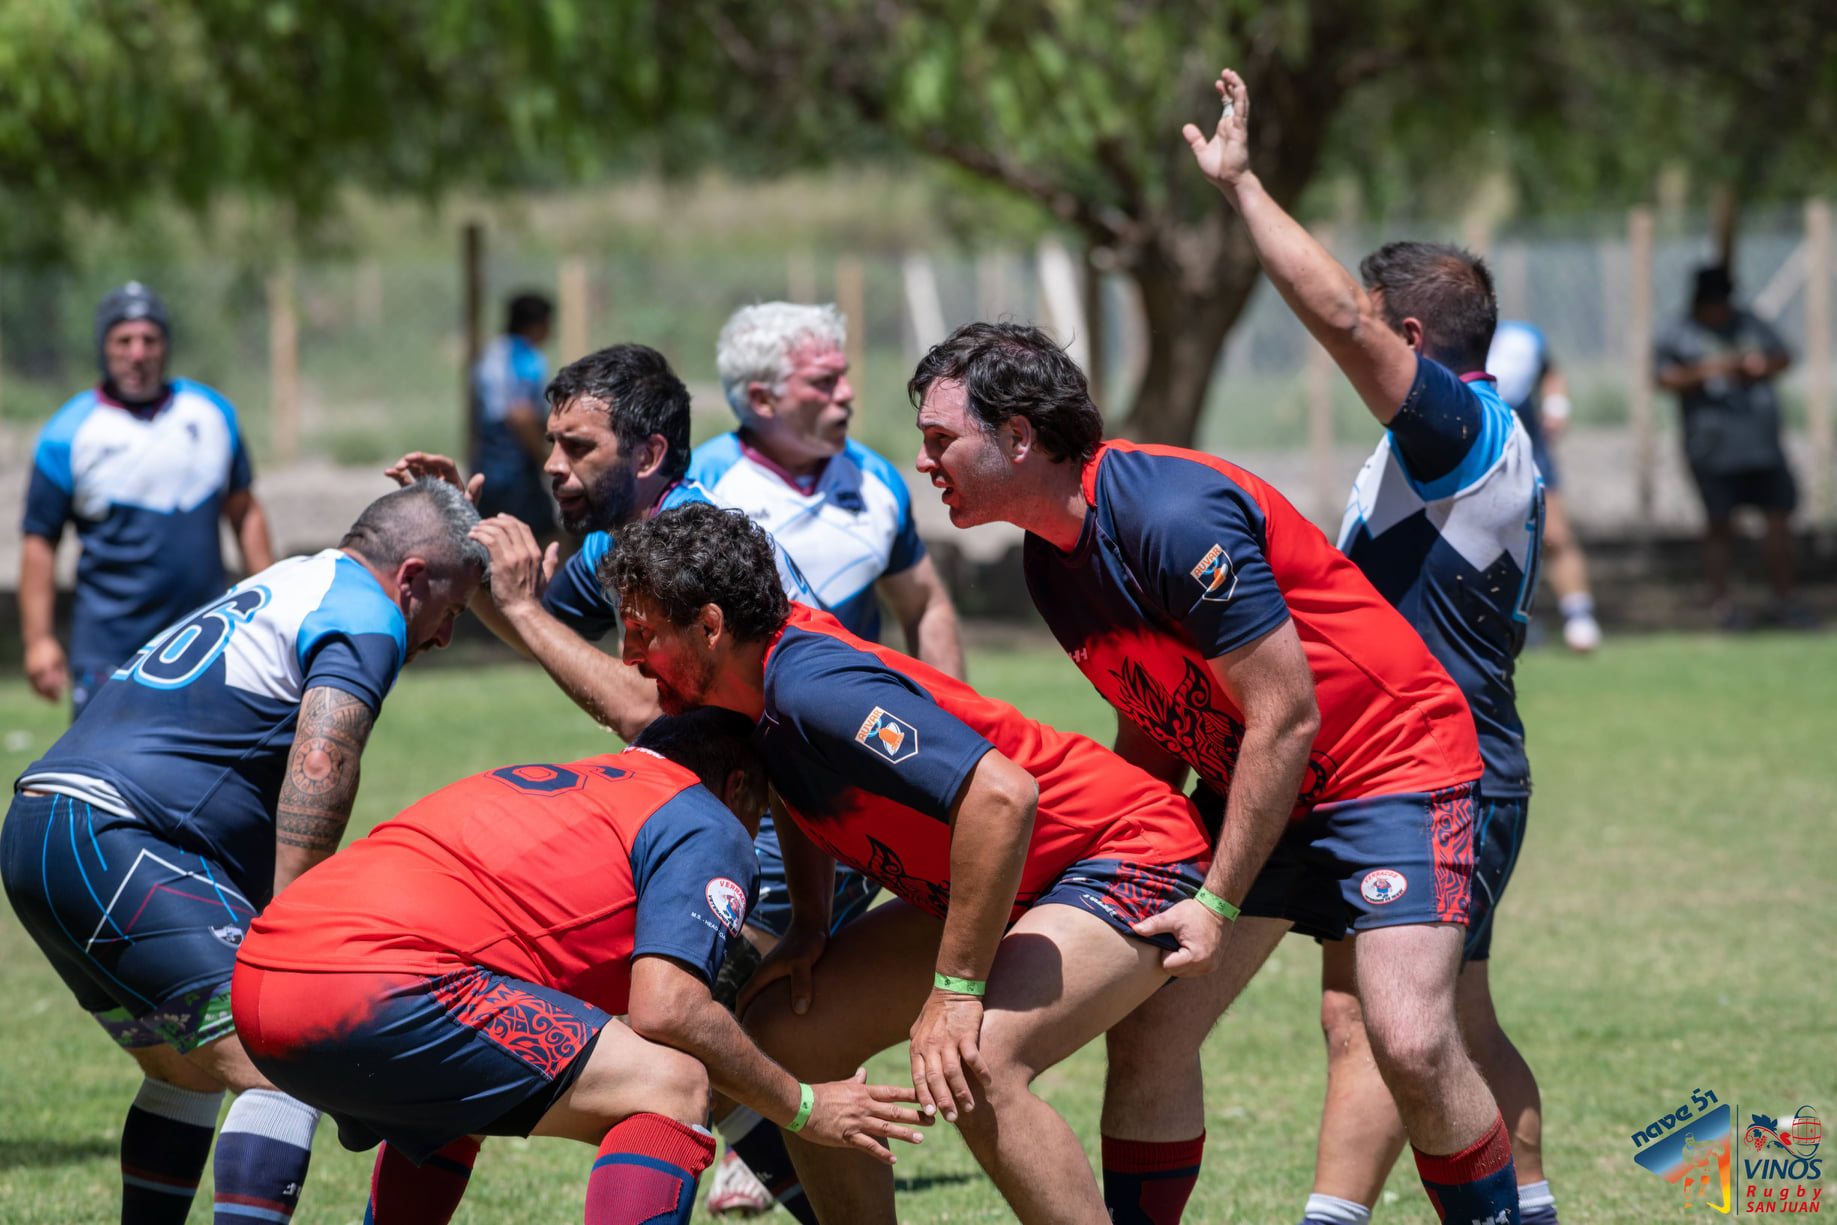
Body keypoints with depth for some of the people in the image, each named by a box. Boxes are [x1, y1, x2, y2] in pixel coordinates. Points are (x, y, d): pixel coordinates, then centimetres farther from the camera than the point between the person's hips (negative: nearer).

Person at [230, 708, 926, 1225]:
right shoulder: (709, 827, 9)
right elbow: (665, 1009, -6)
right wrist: (801, 1108, 6)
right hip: (370, 988, -9)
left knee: (450, 1096, 38)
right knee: (669, 1087, -5)